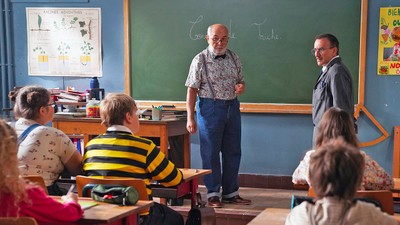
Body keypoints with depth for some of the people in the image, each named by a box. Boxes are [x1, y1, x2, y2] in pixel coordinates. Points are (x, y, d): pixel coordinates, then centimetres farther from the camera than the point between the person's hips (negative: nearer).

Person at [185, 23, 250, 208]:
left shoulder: (233, 58, 8)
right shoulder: (200, 60, -6)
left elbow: (240, 81, 19)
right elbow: (192, 90, -8)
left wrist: (241, 87, -7)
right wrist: (190, 118, -13)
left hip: (232, 107, 5)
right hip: (210, 108, -5)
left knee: (233, 152, 9)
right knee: (210, 153, 1)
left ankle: (231, 192, 21)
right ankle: (213, 194, 13)